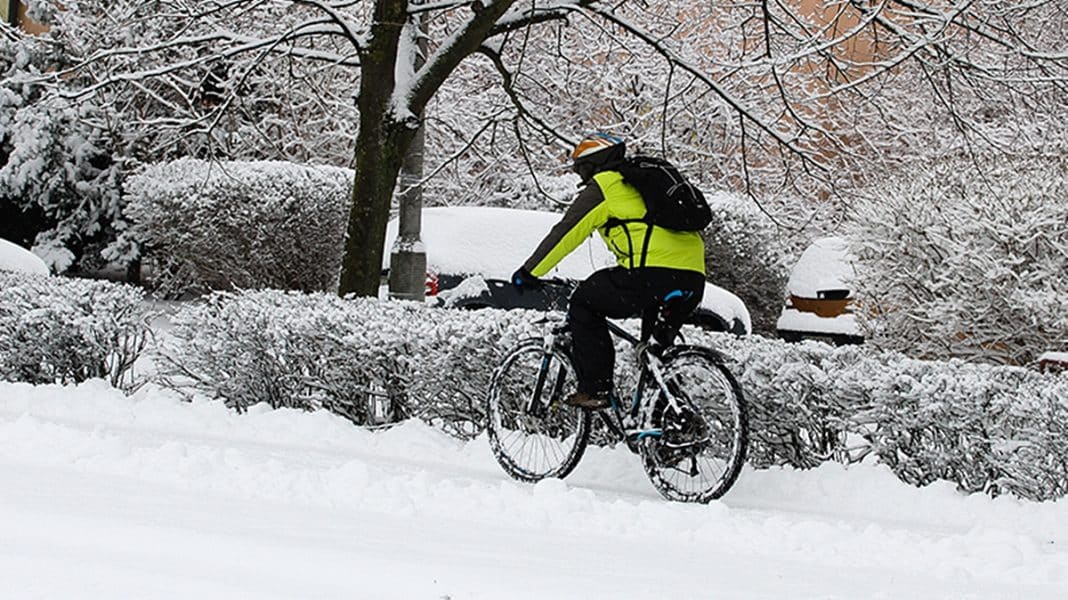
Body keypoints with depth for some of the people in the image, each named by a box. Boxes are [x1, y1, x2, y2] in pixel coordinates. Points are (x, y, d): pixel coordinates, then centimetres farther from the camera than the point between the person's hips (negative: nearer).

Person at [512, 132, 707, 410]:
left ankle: (594, 389, 5)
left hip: (652, 274, -8)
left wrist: (528, 273, 15)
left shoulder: (603, 186, 7)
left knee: (584, 304, 11)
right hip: (694, 279, 8)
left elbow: (565, 234, 6)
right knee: (658, 346, 29)